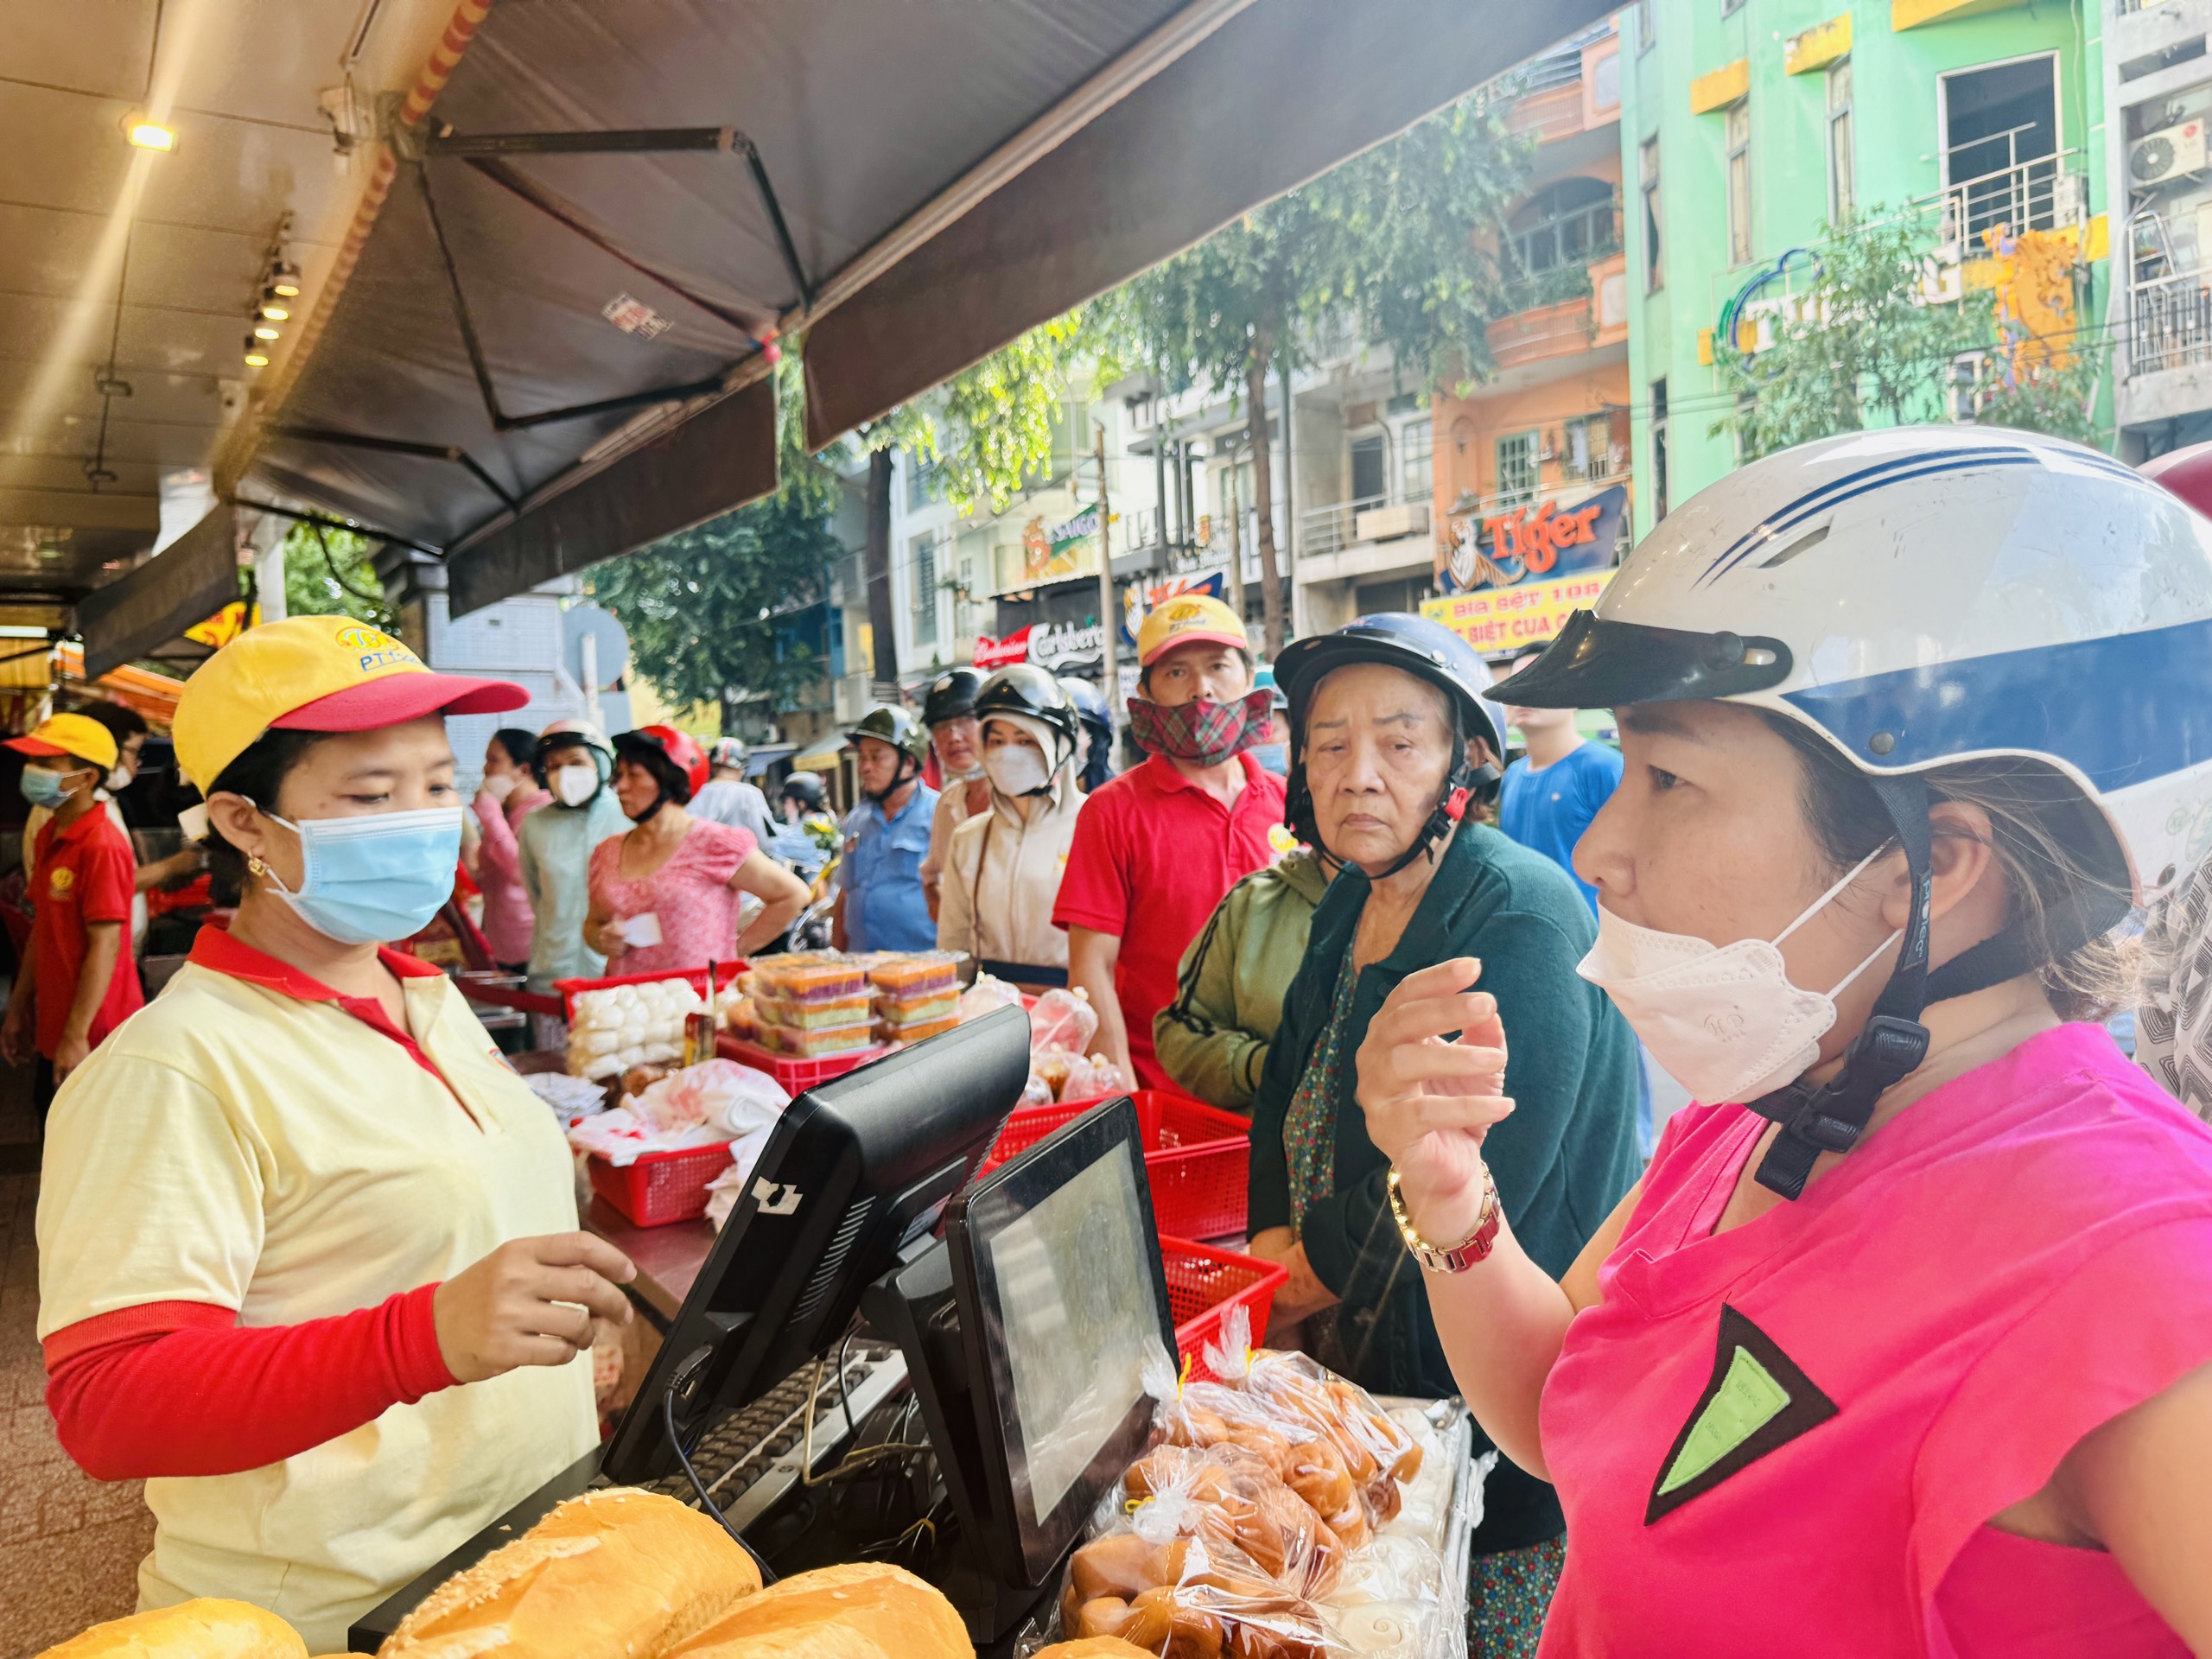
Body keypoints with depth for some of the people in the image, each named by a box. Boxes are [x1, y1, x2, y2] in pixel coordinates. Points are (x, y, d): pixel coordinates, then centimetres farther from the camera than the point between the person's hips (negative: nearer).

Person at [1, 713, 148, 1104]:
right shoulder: (49, 835, 7)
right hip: (53, 1028, 8)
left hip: (93, 1038, -8)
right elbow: (43, 929, 15)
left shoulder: (102, 847, -19)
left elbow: (105, 947, -21)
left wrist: (76, 1035, -20)